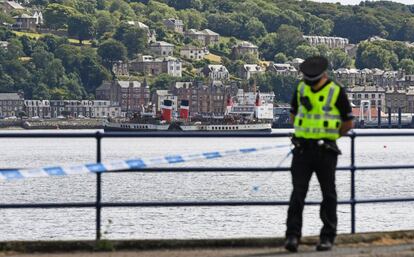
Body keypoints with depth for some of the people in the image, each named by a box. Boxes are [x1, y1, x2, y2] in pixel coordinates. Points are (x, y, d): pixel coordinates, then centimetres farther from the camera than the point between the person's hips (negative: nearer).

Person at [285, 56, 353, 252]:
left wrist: (329, 137, 8)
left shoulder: (336, 92, -6)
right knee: (298, 193, -6)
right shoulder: (301, 89, 6)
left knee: (328, 194, 4)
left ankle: (327, 237, 11)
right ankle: (293, 236, -9)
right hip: (302, 148, 3)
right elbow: (294, 114, 22)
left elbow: (348, 122, 0)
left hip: (325, 150, -3)